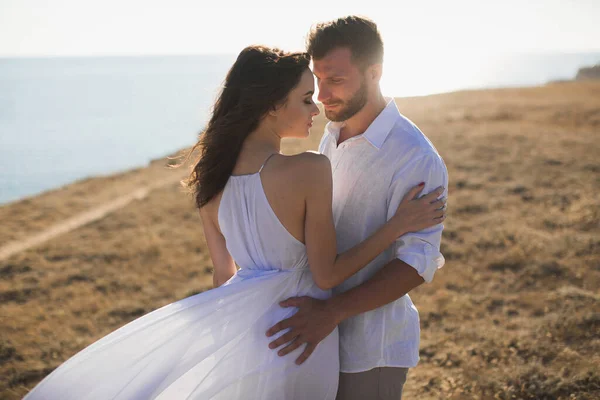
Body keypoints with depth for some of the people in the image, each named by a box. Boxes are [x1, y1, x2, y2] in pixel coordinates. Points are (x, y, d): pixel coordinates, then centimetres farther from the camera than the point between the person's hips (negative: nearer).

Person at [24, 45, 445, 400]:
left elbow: (223, 270, 7)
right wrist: (398, 225, -12)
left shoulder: (213, 173, -4)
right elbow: (327, 275, -17)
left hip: (239, 321, 5)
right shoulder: (310, 169, -23)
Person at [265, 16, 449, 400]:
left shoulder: (416, 158, -22)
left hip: (370, 347, -7)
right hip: (322, 329, 7)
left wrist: (332, 312, -31)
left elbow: (417, 262, -24)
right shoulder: (333, 135, 3)